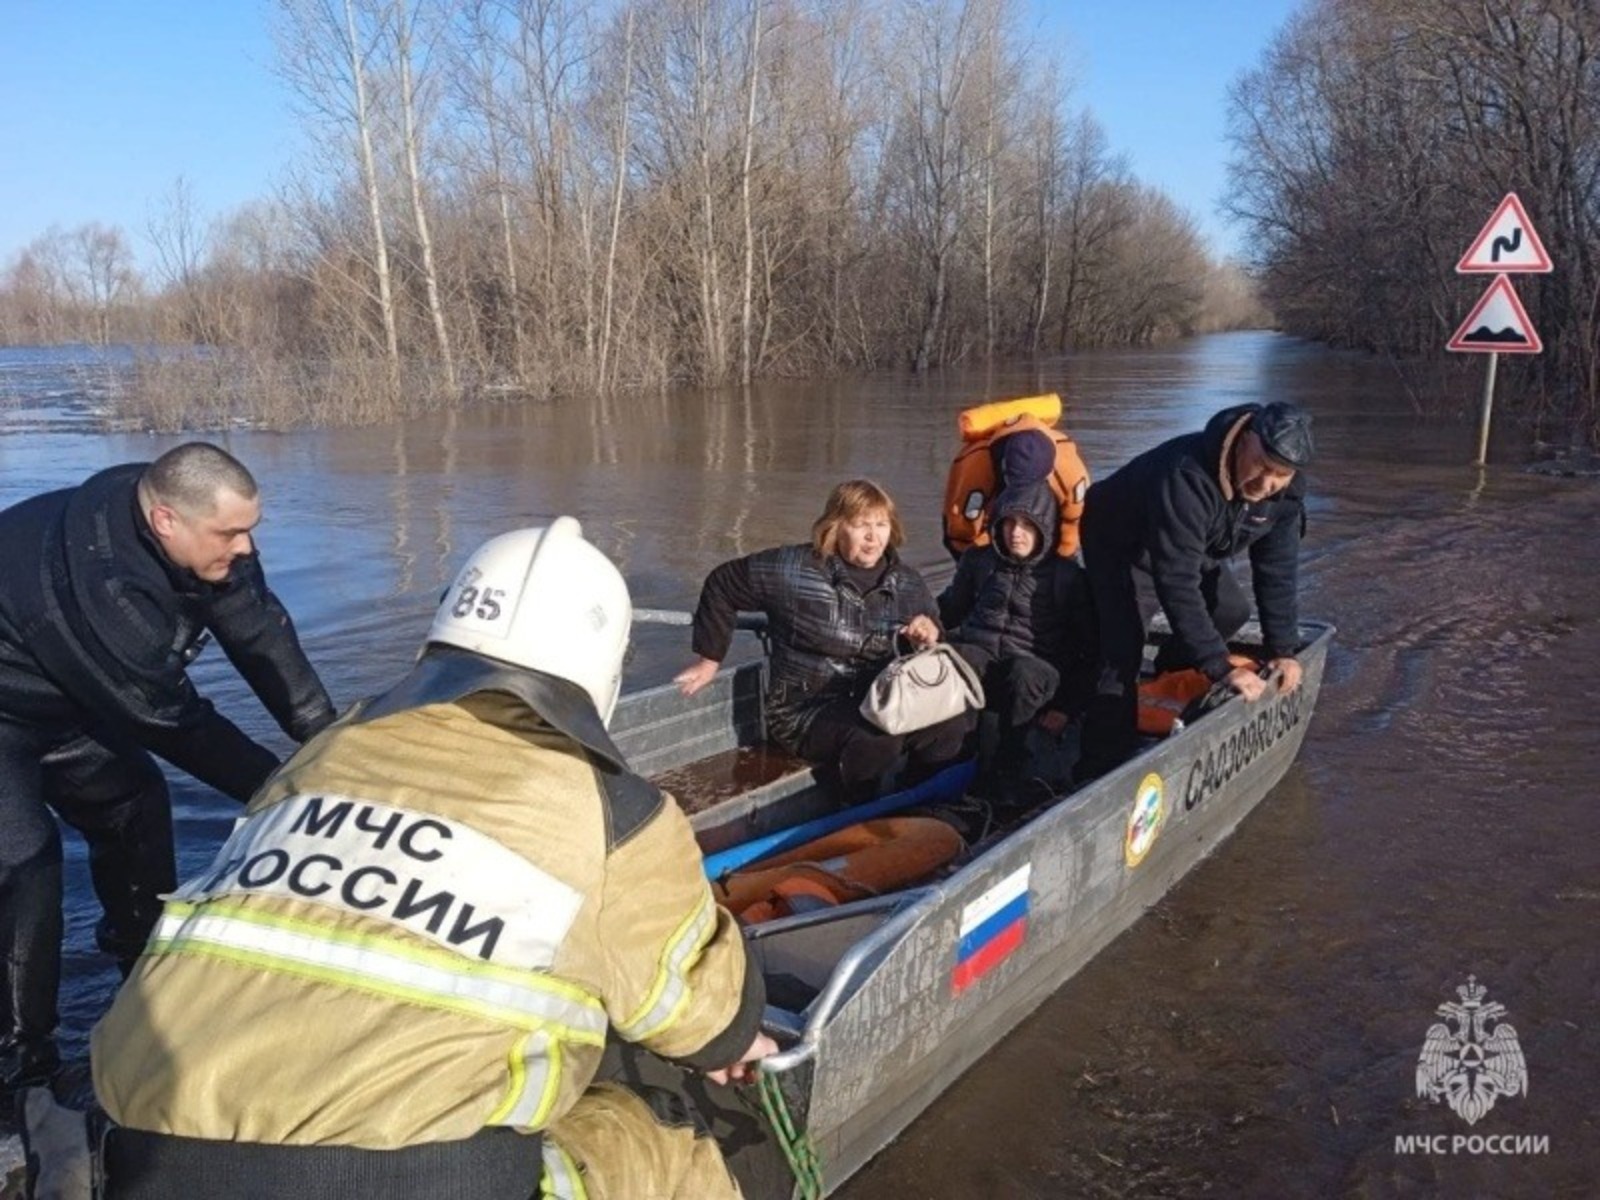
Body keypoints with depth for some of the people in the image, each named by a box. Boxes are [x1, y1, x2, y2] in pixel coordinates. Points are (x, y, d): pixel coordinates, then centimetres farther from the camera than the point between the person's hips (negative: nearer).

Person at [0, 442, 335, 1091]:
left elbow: (261, 633, -15)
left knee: (135, 806, 12)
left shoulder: (199, 524, -18)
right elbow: (175, 721, -31)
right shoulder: (102, 587, -40)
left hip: (64, 692, 9)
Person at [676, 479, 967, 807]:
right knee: (878, 740, -34)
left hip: (874, 705, 5)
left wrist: (931, 635, -11)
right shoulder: (792, 570, -12)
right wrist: (709, 658, 7)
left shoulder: (906, 584, 2)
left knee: (950, 722, -19)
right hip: (804, 710, -5)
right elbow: (721, 587, 0)